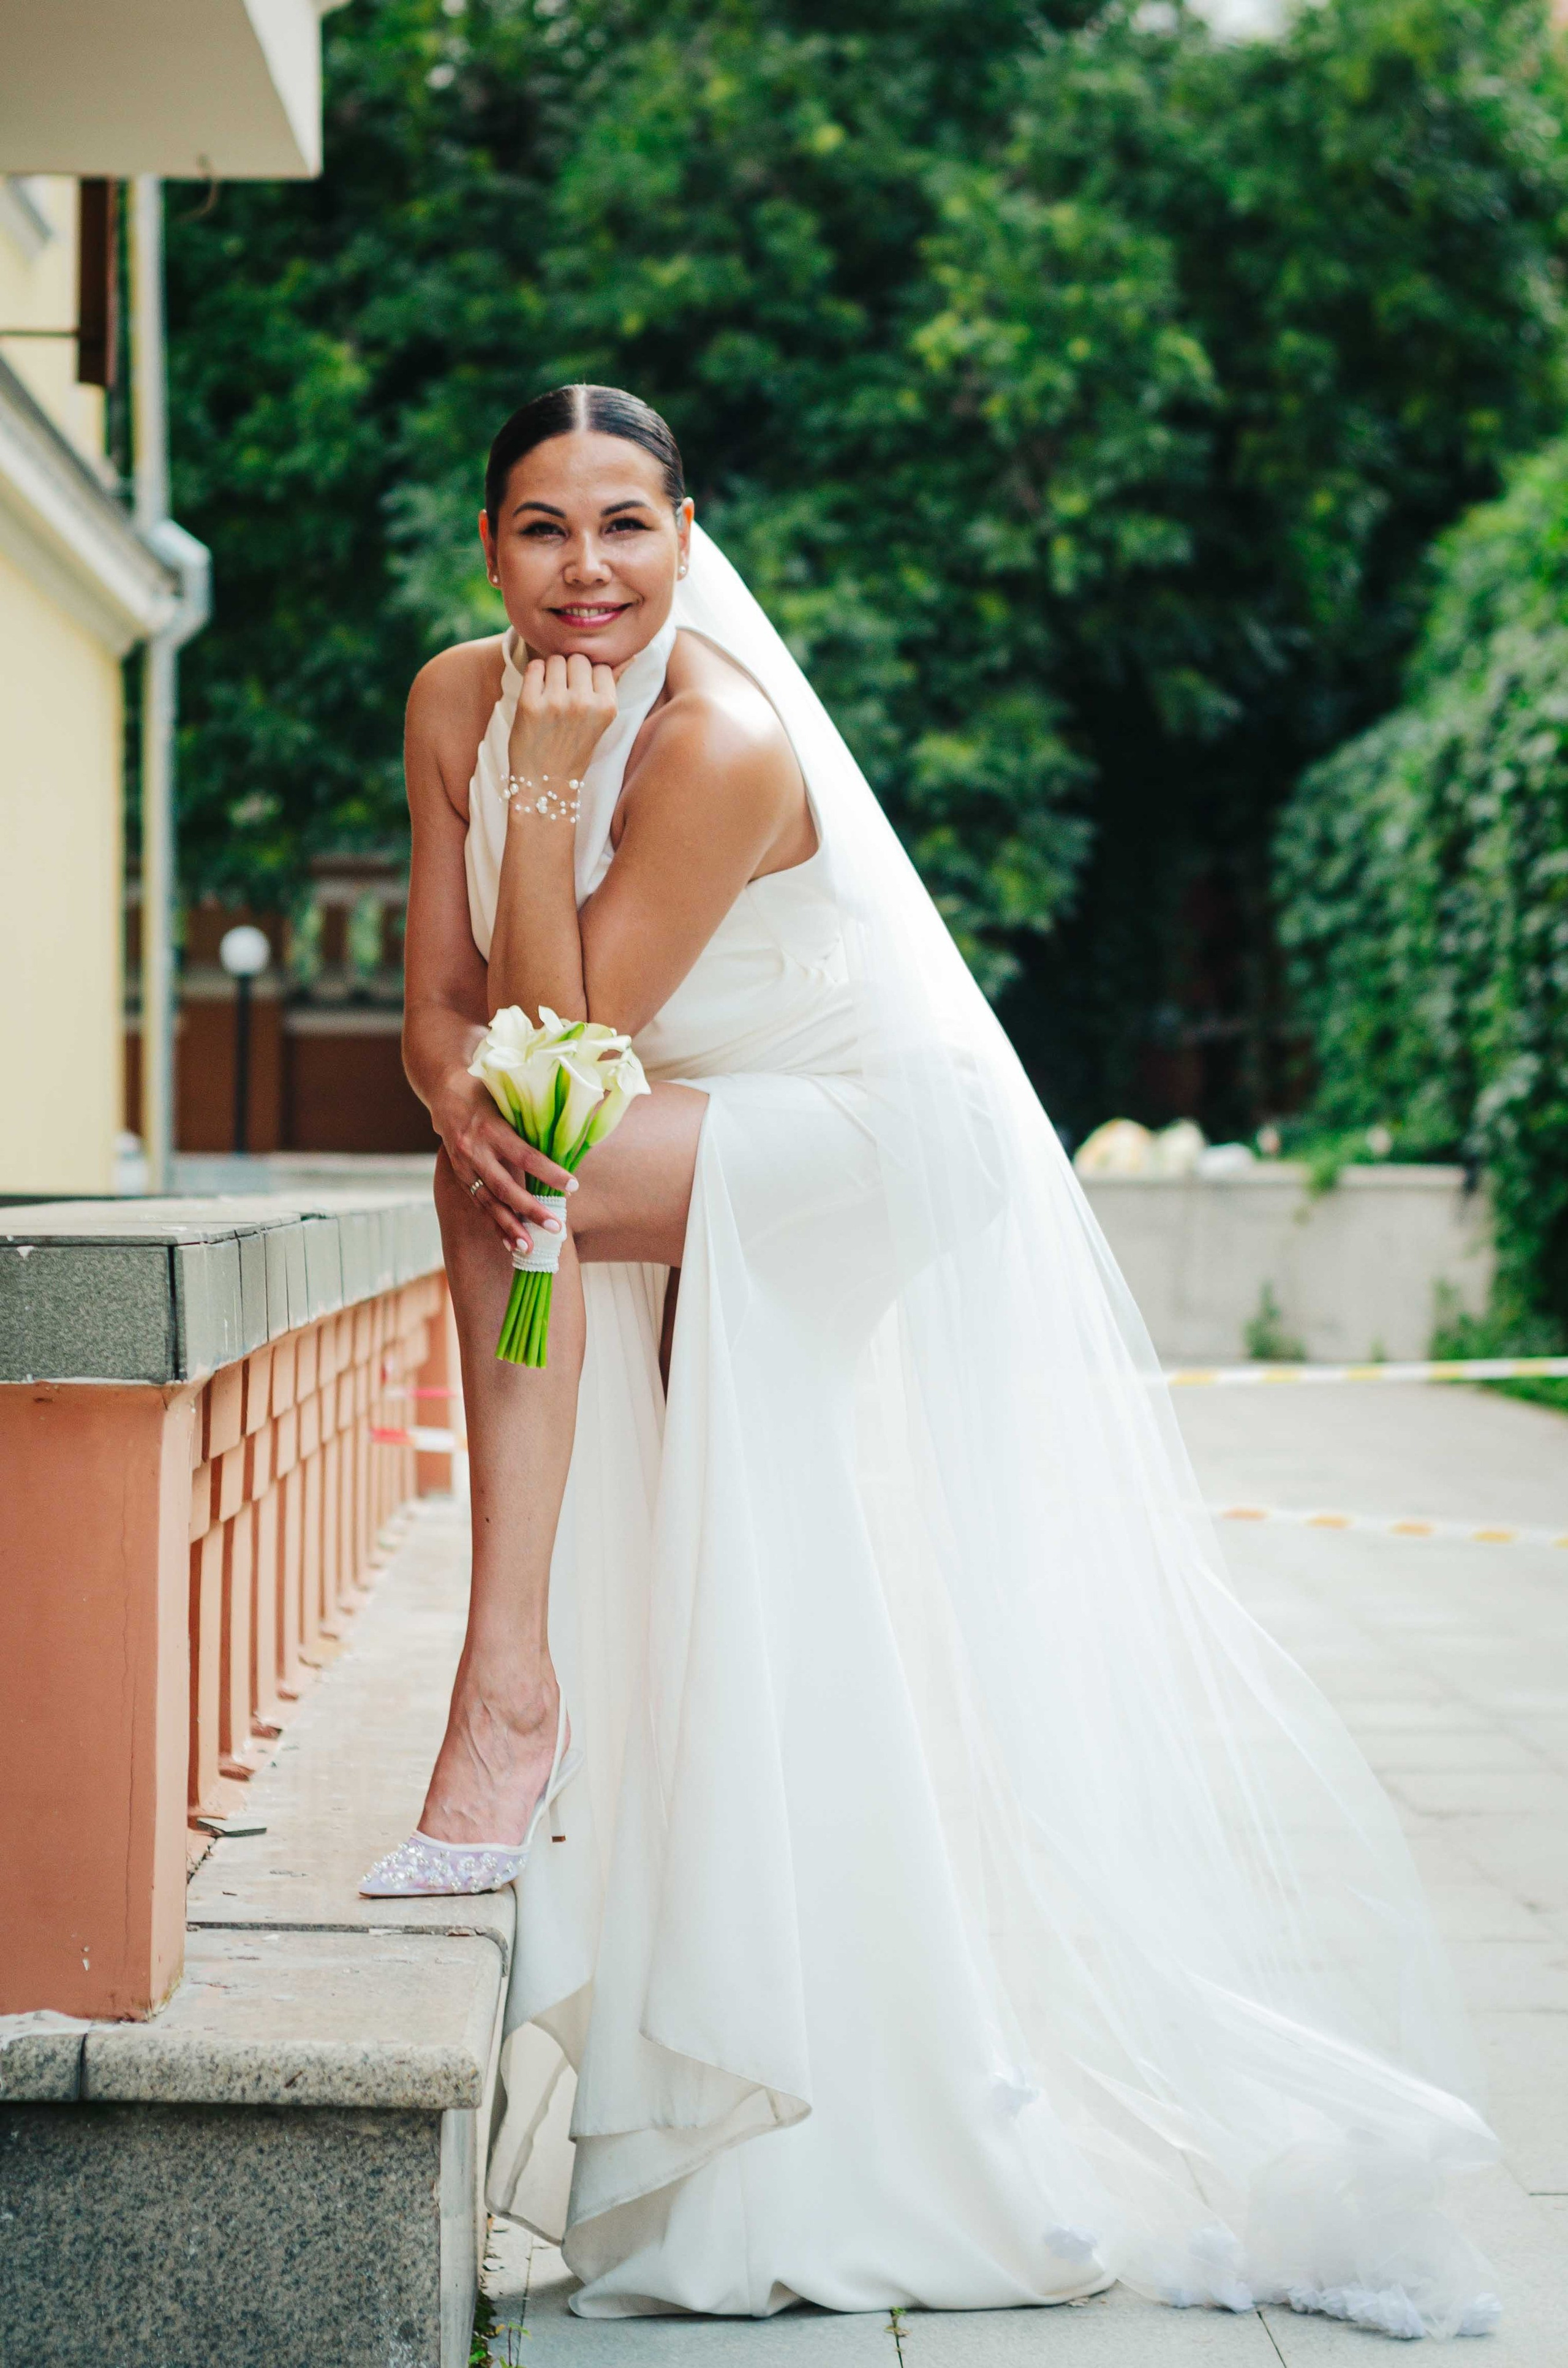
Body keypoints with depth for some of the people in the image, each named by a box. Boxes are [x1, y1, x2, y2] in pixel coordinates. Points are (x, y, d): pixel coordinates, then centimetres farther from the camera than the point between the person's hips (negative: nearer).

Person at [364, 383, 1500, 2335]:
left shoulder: (722, 741, -27)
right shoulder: (460, 700, -5)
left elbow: (569, 1038, -27)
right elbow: (442, 1009, -6)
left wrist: (542, 788, -29)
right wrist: (467, 1099, -28)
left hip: (897, 1162, -7)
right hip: (712, 1188, 7)